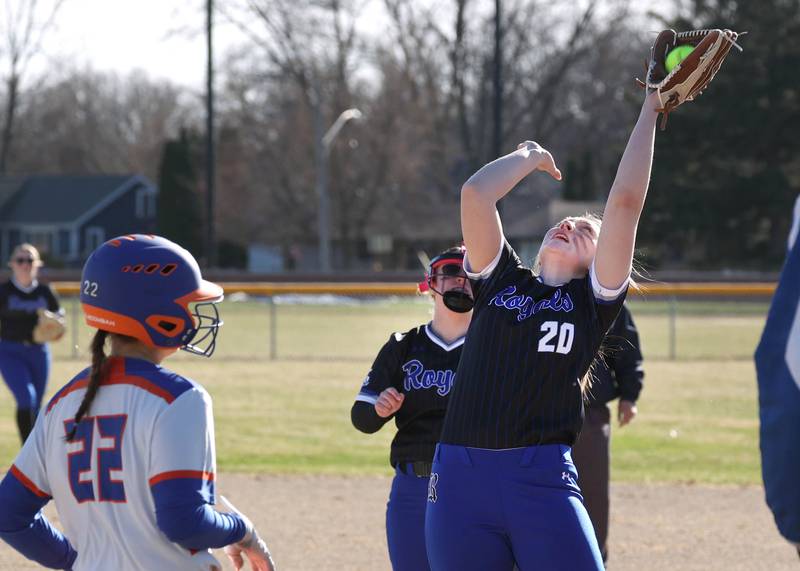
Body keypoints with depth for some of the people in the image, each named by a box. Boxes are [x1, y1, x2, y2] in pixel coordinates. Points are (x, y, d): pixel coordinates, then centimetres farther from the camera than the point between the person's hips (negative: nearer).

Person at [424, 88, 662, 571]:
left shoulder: (593, 300, 10)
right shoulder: (500, 281, 16)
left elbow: (626, 202, 2)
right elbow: (476, 194, 6)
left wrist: (651, 111, 7)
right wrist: (531, 158, 22)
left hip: (543, 481, -2)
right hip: (459, 477, 2)